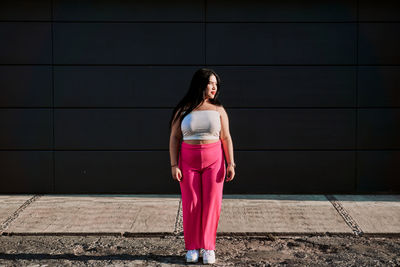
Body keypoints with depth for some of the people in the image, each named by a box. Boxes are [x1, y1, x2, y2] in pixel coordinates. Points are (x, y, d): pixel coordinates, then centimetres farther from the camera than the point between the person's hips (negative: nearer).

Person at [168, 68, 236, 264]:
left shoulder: (218, 109, 3)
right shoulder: (183, 110, 1)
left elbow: (226, 138, 3)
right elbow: (174, 138, 2)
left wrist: (230, 163, -4)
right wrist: (174, 165, -5)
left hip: (213, 160, 1)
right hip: (188, 161, 0)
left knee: (211, 204, -1)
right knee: (190, 204, 0)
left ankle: (208, 247, 10)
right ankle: (192, 247, 13)